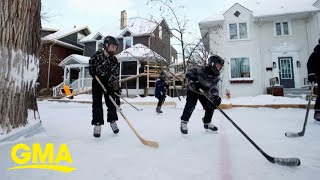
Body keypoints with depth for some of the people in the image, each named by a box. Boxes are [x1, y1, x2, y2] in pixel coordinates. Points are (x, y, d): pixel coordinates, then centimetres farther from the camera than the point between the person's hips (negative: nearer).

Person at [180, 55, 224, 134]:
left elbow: (214, 88, -19)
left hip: (204, 93, 6)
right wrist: (193, 79, -44)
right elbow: (189, 72, -28)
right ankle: (184, 123, -7)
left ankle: (207, 123, 22)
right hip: (193, 90, -6)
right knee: (190, 106, -21)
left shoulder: (215, 77, -10)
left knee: (210, 107, 1)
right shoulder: (202, 70, -27)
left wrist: (216, 97, -38)